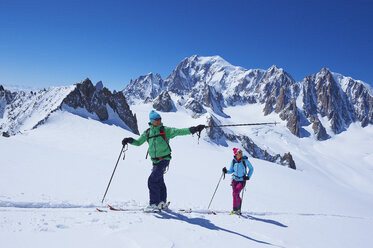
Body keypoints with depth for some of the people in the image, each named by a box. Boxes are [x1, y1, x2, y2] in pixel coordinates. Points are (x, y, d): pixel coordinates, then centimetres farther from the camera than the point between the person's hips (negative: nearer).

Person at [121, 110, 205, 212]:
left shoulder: (165, 130, -4)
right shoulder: (148, 132, 9)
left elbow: (178, 132, -14)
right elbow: (138, 142, 16)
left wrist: (192, 130, -26)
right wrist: (130, 140, -3)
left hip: (164, 159, -5)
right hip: (155, 161, 5)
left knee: (152, 180, -14)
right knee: (159, 181, 15)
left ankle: (154, 204, -6)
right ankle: (162, 203, 29)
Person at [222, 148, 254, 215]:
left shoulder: (245, 160, -10)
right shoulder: (233, 161, -1)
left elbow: (251, 169, 3)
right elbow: (231, 171, 7)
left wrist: (248, 176, -7)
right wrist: (226, 171, -12)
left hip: (242, 180, -3)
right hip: (234, 180, 3)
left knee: (235, 194, -17)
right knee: (237, 196, 6)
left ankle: (235, 210, -5)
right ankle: (239, 209, 27)